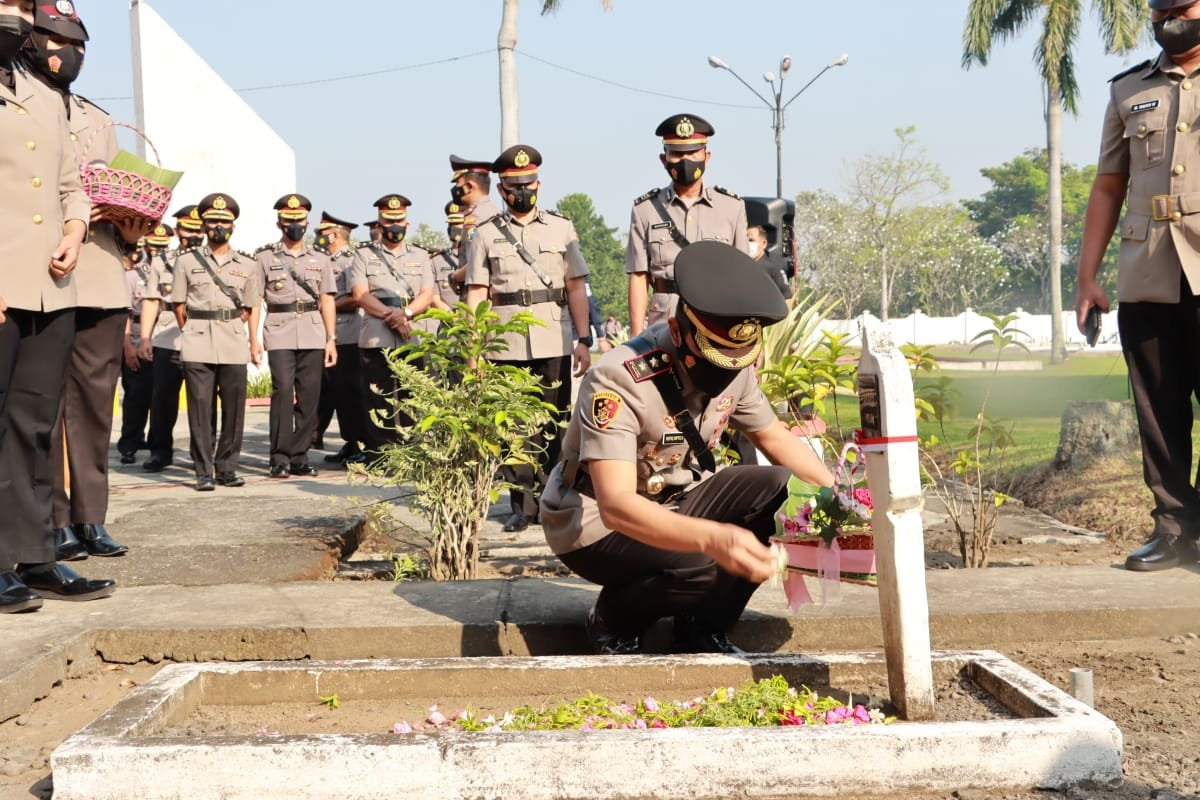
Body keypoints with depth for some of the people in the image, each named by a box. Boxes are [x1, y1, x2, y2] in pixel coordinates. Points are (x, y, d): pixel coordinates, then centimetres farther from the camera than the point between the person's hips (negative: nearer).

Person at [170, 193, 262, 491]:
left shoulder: (247, 266, 12)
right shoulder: (187, 261, 8)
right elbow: (179, 305, 11)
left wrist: (240, 335, 10)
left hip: (234, 345, 2)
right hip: (197, 346, -1)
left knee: (234, 408, 1)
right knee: (200, 408, -4)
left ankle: (226, 467, 11)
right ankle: (204, 472, 0)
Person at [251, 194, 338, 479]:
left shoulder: (320, 260, 15)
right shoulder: (264, 257, 7)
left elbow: (327, 302, 13)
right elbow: (254, 302, 4)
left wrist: (331, 339, 6)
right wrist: (253, 340, -4)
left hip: (313, 335, 3)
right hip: (279, 334, -3)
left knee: (309, 396, 1)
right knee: (282, 391, -12)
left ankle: (300, 457, 9)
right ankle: (280, 459, -5)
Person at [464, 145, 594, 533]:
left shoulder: (561, 228, 9)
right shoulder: (486, 234, 8)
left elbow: (576, 287, 7)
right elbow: (476, 294, 5)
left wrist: (584, 340, 1)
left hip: (554, 343, 0)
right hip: (506, 345, 0)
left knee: (554, 426, 3)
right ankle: (522, 505, 9)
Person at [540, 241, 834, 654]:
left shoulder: (734, 365, -8)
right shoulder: (619, 381, -31)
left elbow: (775, 437, 9)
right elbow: (615, 505, -39)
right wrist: (713, 538, -55)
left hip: (671, 504, 7)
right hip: (595, 525, -7)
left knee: (778, 491, -16)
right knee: (709, 568, -32)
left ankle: (700, 630, -2)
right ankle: (613, 619, 0)